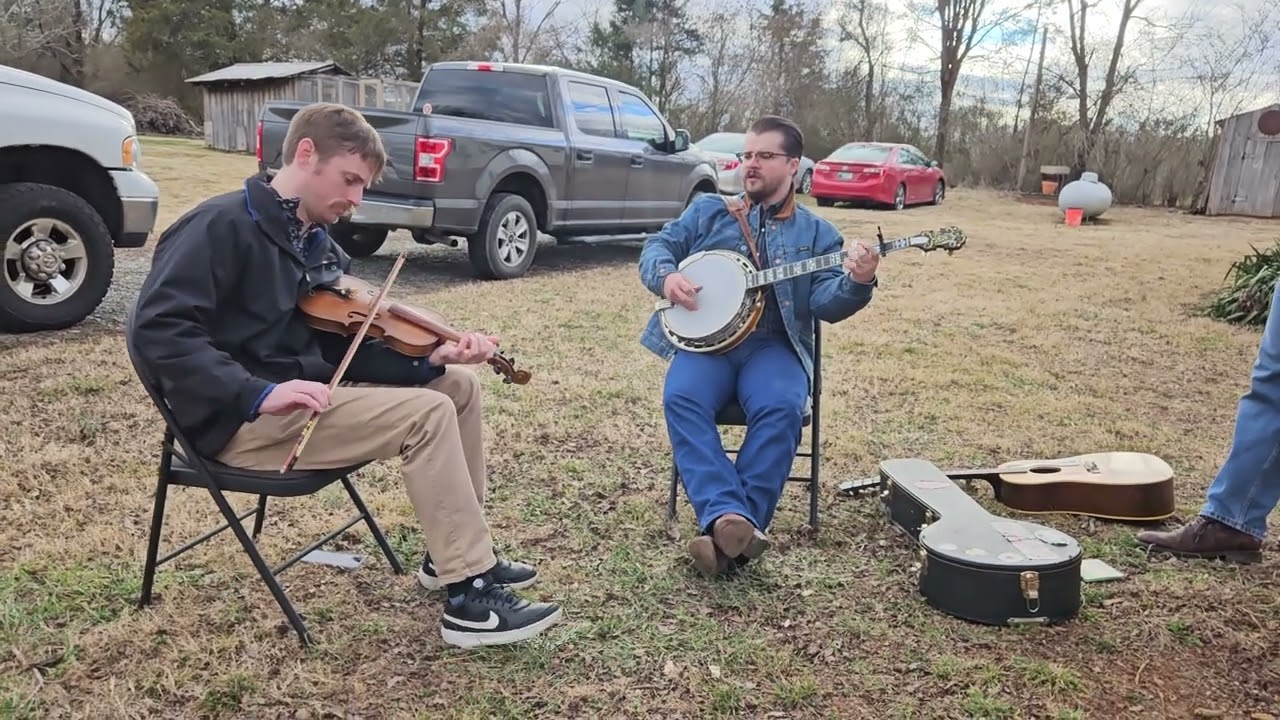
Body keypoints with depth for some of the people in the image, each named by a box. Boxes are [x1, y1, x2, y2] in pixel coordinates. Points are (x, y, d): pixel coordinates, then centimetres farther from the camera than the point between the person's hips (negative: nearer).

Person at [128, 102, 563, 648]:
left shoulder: (319, 247, 13)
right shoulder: (222, 225, -12)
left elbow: (344, 350, 7)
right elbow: (158, 326, -22)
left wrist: (431, 358, -8)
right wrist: (258, 393, -31)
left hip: (307, 391, 9)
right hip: (242, 419, -9)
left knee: (456, 384, 5)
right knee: (427, 414, -22)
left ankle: (455, 553, 13)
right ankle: (470, 599, -15)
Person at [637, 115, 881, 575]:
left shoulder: (817, 233, 15)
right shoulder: (709, 210, 19)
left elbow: (827, 301, 2)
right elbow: (658, 246, 13)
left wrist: (857, 282, -22)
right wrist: (667, 276, -11)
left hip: (774, 345, -1)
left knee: (782, 408, -33)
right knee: (682, 398, -32)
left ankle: (731, 535, -32)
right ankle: (727, 517, -41)